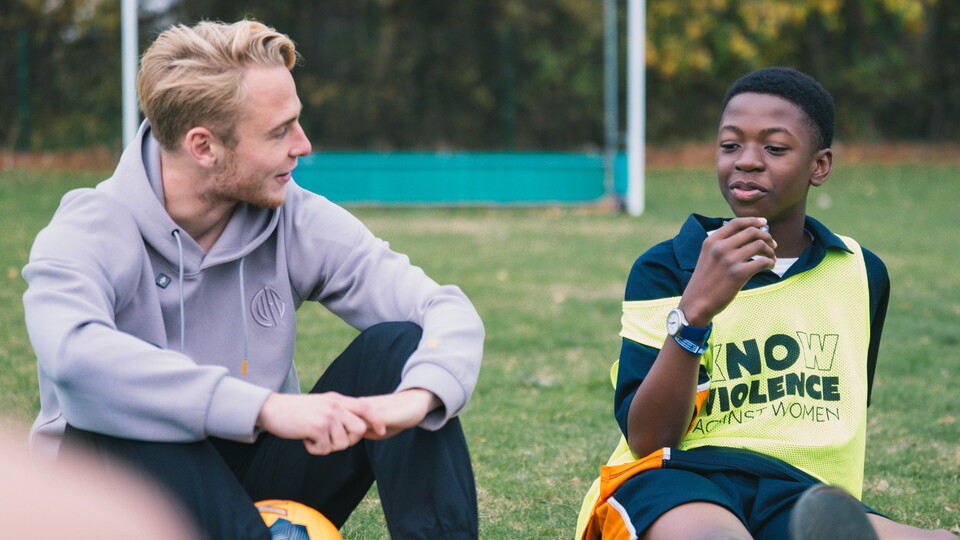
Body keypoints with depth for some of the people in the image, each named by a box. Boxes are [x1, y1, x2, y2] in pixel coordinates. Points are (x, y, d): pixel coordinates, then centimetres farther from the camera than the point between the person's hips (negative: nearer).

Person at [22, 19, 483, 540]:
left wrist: (417, 395, -33)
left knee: (398, 345, -14)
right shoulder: (90, 233, -18)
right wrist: (267, 407, -48)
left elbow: (449, 310, -8)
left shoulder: (296, 223, -4)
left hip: (259, 483, 4)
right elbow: (74, 354, -40)